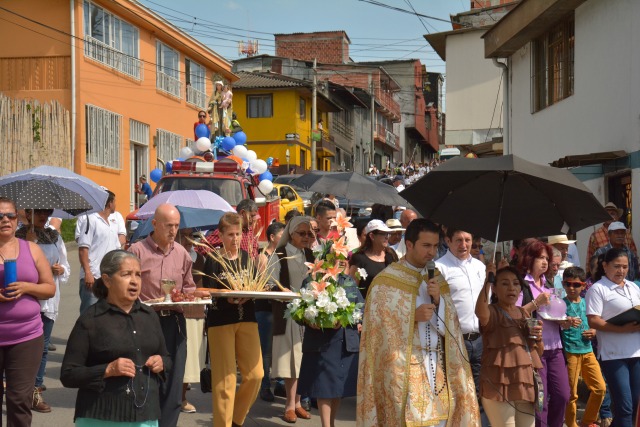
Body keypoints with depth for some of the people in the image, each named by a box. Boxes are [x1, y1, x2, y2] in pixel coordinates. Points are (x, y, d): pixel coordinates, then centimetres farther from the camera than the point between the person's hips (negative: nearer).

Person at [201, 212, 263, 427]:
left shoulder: (248, 257, 10)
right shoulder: (213, 260, -4)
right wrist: (228, 298, -26)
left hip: (247, 320, 4)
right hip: (221, 322, -4)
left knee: (255, 374, -1)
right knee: (224, 380, -2)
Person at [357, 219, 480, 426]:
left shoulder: (437, 279, 12)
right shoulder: (386, 281, -6)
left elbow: (449, 326, 8)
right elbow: (379, 327, -8)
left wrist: (438, 300, -9)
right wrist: (413, 316, -17)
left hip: (437, 366, 5)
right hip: (402, 368, -5)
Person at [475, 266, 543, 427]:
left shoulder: (524, 314, 17)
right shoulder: (492, 312, -4)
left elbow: (539, 352, 21)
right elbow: (480, 312, -32)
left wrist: (538, 338, 0)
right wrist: (487, 281, -38)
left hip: (525, 385, 7)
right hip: (500, 386, -7)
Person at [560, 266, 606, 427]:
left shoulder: (586, 303, 10)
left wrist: (594, 331, 0)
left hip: (587, 350, 5)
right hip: (570, 352, -5)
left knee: (600, 388, 4)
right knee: (571, 393, -1)